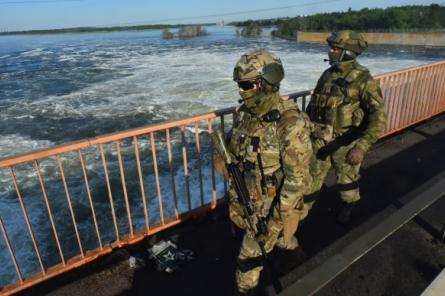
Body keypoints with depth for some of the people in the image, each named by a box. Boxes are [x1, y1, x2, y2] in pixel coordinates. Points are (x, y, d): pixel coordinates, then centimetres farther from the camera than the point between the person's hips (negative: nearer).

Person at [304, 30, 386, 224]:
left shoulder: (363, 80, -17)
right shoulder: (328, 74, 2)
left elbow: (378, 118, -24)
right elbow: (313, 104, 14)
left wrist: (361, 147, -36)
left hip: (345, 143, -4)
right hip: (320, 140, 4)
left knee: (346, 179, 19)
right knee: (311, 179, 12)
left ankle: (348, 207, 48)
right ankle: (300, 214, 28)